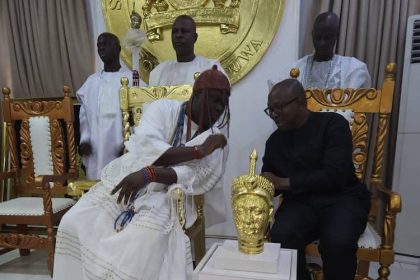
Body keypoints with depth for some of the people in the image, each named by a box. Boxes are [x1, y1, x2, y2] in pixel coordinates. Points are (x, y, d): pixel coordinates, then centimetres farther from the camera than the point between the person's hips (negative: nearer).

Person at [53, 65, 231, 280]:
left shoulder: (217, 131, 0)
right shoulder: (163, 109, -3)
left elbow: (200, 176, -15)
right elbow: (146, 148, -20)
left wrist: (150, 174, -29)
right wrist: (198, 151, -22)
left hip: (165, 195, -1)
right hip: (124, 181, 1)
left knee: (141, 245, -29)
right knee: (73, 224, -12)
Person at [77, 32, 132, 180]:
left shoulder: (131, 79, -2)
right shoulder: (91, 81, 13)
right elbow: (84, 114, 13)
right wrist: (84, 139, 0)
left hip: (120, 148, -4)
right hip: (96, 149, 4)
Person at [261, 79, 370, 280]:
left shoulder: (333, 124, -5)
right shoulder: (274, 141, 12)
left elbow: (335, 175, -17)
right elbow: (269, 184, 14)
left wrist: (283, 182, -15)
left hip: (342, 199, -3)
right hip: (300, 203, 3)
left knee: (337, 241, -33)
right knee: (280, 237, -28)